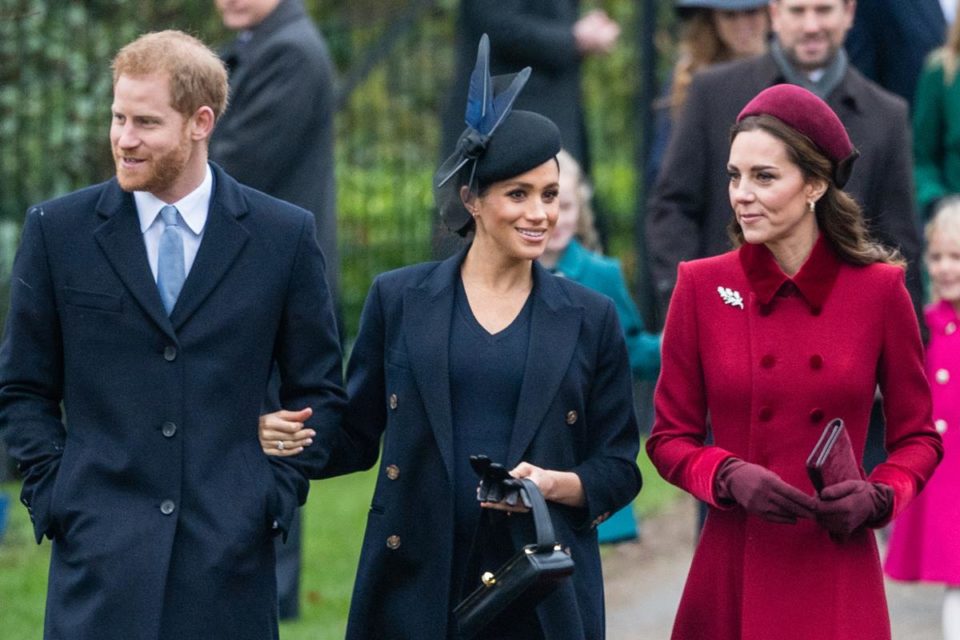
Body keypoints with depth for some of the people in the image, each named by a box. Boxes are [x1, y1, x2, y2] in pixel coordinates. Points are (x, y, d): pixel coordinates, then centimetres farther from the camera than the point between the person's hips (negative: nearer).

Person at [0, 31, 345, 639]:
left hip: (231, 550, 0)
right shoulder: (58, 230, 5)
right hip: (101, 549, 0)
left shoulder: (284, 236, 4)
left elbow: (319, 390, 11)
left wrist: (278, 491, 1)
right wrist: (50, 493, 0)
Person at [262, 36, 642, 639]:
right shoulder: (399, 299, 6)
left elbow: (619, 469, 7)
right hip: (417, 584, 0)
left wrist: (555, 484, -13)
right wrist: (284, 437, -9)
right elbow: (355, 436, 10)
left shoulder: (590, 318, 6)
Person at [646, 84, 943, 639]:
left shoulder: (879, 288, -1)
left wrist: (875, 497, -11)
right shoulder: (703, 286, 0)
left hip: (839, 578, -1)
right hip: (734, 575, 1)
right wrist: (730, 477, -13)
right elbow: (670, 438, 5)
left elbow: (918, 438, 8)